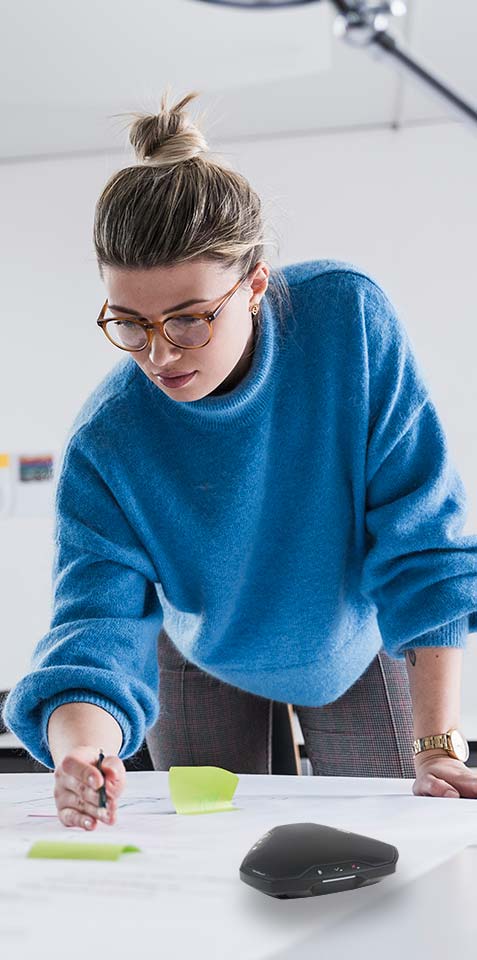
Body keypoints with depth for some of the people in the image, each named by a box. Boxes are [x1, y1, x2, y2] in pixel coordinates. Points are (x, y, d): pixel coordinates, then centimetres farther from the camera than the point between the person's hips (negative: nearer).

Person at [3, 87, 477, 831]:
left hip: (353, 644, 0)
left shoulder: (351, 317, -32)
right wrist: (82, 746, -57)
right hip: (205, 663, 0)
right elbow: (99, 618, -33)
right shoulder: (105, 442, -31)